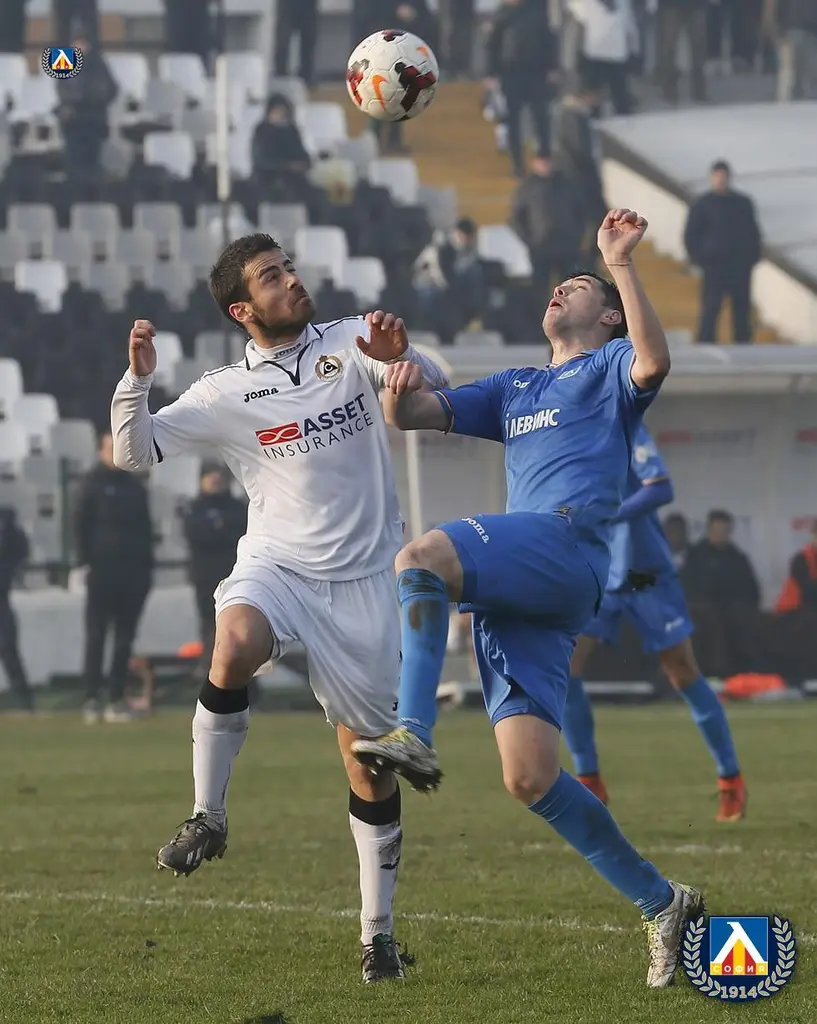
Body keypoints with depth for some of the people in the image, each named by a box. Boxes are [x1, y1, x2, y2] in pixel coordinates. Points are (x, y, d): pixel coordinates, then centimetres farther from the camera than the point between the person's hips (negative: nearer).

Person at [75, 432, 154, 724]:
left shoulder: (135, 487, 15)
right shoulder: (93, 484, 3)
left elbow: (145, 528, 18)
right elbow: (82, 525, -2)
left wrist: (147, 565, 10)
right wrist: (85, 562, -11)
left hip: (133, 571, 5)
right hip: (102, 570, -5)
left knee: (125, 639, 4)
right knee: (96, 636, -5)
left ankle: (117, 698, 6)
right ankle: (92, 699, -6)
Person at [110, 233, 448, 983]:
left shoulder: (351, 344, 3)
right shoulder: (226, 394, 2)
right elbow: (133, 453, 1)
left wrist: (401, 355, -27)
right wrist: (138, 379, -16)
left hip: (364, 581, 1)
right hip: (276, 568, -1)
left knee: (369, 757, 3)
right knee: (235, 644, -36)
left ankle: (378, 931, 15)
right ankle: (208, 817, -21)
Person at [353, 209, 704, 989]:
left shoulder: (609, 368, 15)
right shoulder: (515, 389, 35)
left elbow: (653, 363, -10)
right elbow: (412, 416, 27)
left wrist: (621, 267, -15)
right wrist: (400, 389, 4)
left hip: (567, 541, -7)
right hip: (513, 591, 7)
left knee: (421, 556, -32)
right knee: (529, 779, -5)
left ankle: (414, 737, -38)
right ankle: (660, 903, 3)